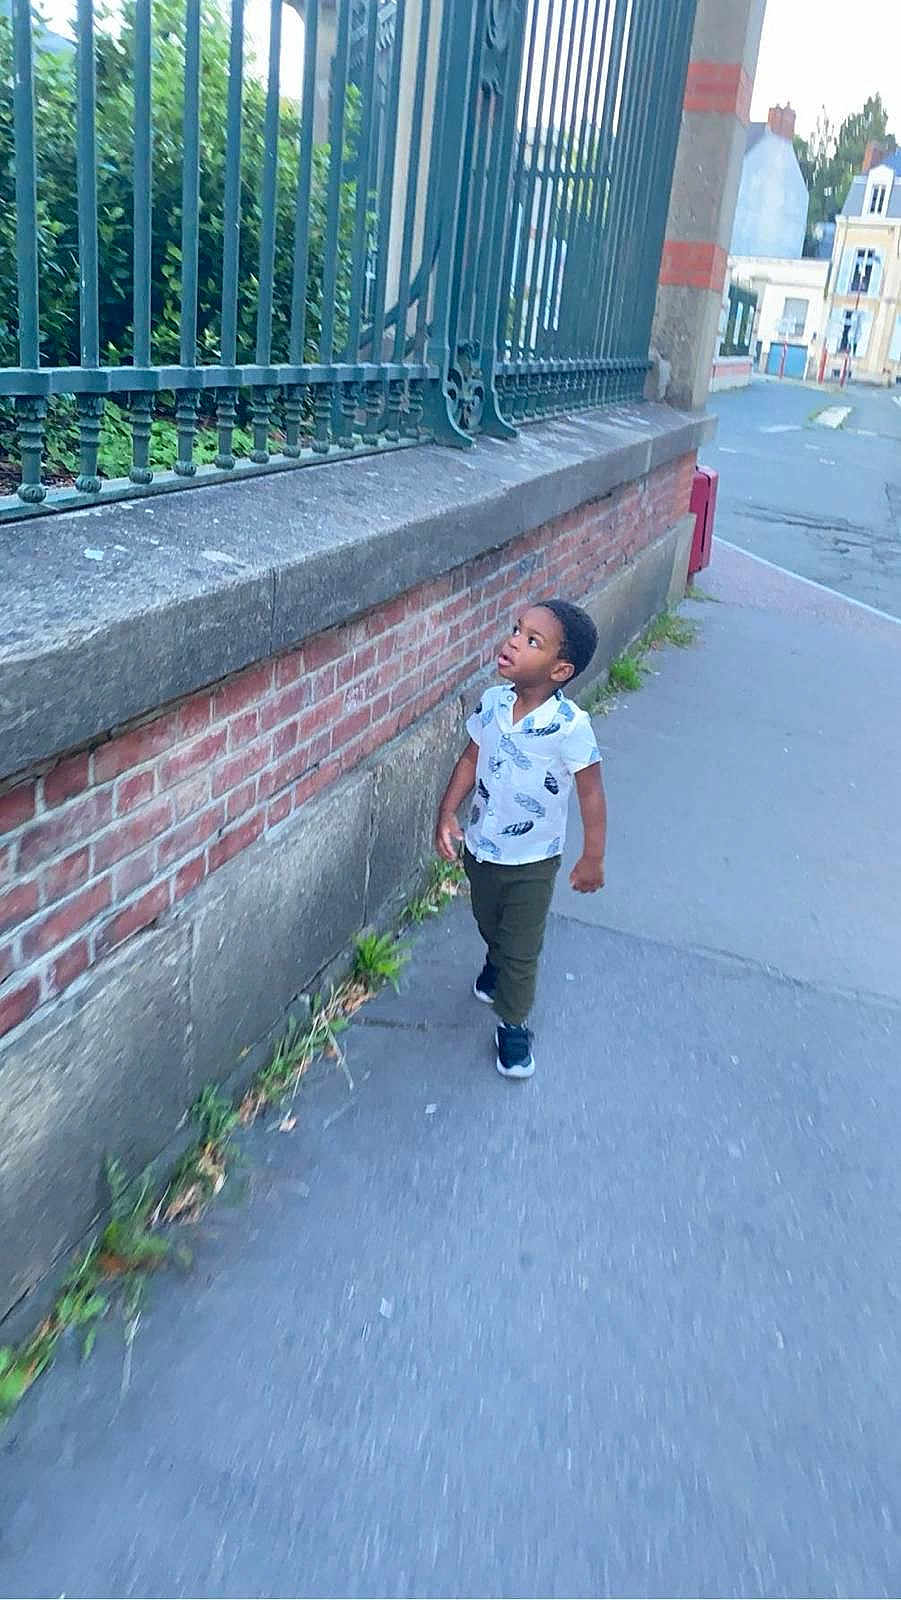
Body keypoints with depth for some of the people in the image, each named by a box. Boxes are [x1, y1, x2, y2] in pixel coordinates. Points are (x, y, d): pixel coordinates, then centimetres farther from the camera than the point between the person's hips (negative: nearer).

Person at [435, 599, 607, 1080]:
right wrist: (448, 814, -6)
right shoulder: (491, 702, -14)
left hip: (532, 860, -5)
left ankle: (513, 1024, 32)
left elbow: (590, 791, -18)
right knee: (489, 925, 30)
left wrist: (592, 858, -12)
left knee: (521, 949, 9)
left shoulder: (569, 725, -28)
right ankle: (496, 963, 62)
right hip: (480, 846, 5)